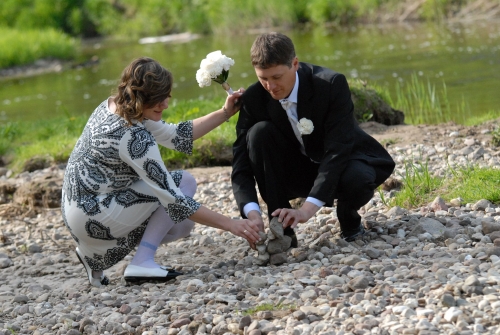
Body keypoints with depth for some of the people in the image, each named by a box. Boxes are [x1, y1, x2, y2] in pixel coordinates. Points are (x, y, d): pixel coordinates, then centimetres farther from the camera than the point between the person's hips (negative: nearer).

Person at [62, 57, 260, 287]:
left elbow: (175, 136, 12)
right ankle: (142, 262, -10)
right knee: (185, 182, -5)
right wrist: (230, 225, -21)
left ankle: (95, 253, 15)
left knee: (181, 225, 15)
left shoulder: (114, 106, 1)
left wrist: (224, 113, 6)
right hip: (91, 218, -9)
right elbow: (173, 200, -25)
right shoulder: (133, 138, -26)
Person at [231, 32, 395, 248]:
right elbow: (241, 164, -20)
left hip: (341, 163, -3)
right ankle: (281, 228, -18)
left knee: (357, 178, -38)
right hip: (298, 172, 3)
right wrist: (252, 213, -39)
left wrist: (307, 209, -42)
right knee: (259, 133, -25)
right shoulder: (254, 100, -17)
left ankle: (348, 217, -1)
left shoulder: (332, 84, -27)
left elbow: (337, 151, -32)